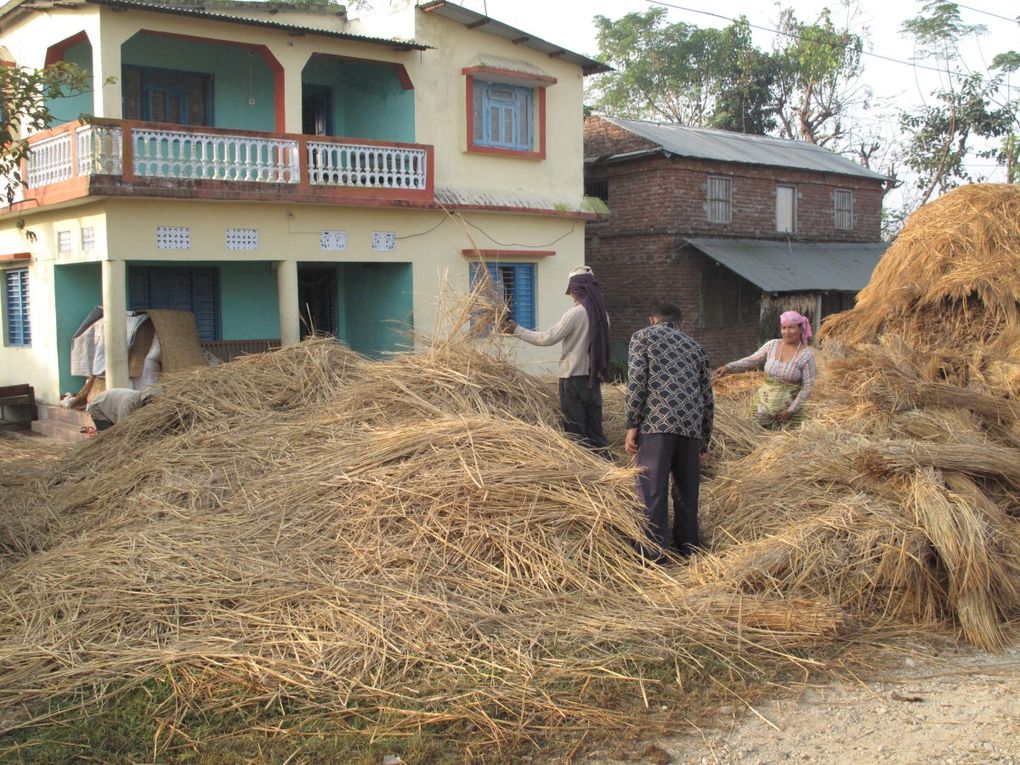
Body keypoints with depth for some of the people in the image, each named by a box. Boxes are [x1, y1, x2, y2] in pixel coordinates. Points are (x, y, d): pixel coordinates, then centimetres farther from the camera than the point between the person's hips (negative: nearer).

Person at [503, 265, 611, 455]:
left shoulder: (575, 313, -15)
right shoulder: (602, 314, 7)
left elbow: (547, 338, -14)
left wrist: (517, 330, -7)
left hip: (574, 376, -6)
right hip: (594, 376, 7)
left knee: (575, 428, 0)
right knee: (594, 426, 12)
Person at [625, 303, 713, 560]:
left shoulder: (643, 336, 13)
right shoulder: (696, 347, 25)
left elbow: (636, 381, -3)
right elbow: (708, 400, 23)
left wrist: (632, 425, -2)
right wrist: (704, 443, 28)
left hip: (657, 423, -4)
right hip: (692, 426, 5)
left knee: (652, 490, -4)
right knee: (687, 490, 15)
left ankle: (652, 554, -6)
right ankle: (687, 549, 22)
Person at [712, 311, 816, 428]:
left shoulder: (806, 354, -11)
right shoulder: (772, 345, 0)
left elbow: (807, 387, -11)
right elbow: (751, 361, -3)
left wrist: (790, 411, -15)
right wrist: (728, 367, -18)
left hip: (789, 410, -3)